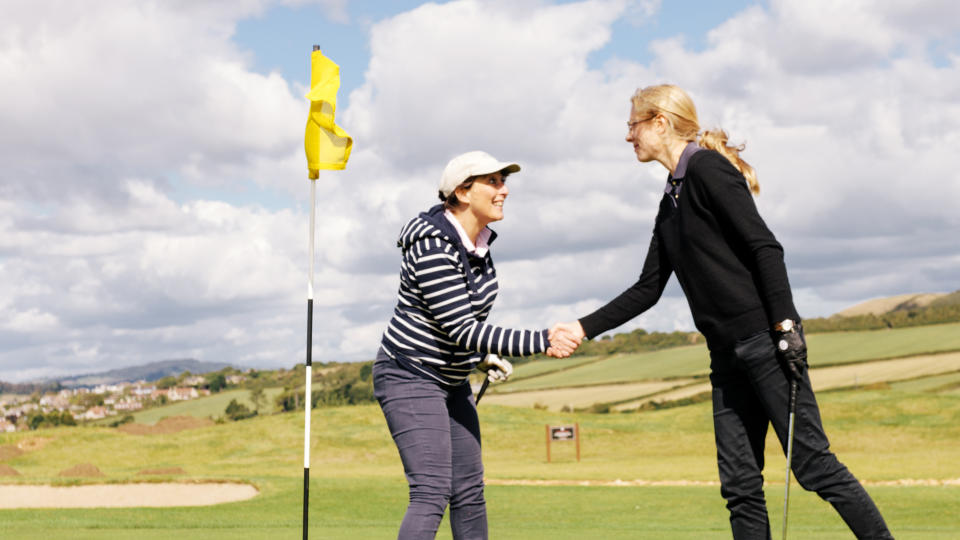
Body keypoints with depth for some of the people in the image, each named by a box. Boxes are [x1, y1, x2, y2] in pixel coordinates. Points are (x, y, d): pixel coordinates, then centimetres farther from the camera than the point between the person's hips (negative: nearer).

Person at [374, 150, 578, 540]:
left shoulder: (476, 242, 5)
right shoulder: (433, 249, -24)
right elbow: (463, 329, -28)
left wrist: (485, 357, 13)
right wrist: (541, 343, -30)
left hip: (451, 382, 9)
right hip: (410, 377, -9)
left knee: (469, 493, 11)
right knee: (431, 493, -18)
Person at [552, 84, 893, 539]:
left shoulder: (706, 168, -6)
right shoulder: (671, 200, 20)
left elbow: (764, 246, -14)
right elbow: (647, 290, 22)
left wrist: (786, 324, -20)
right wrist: (584, 328, 17)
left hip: (764, 342, -9)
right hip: (728, 355, 9)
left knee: (813, 463, -9)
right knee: (739, 484, 5)